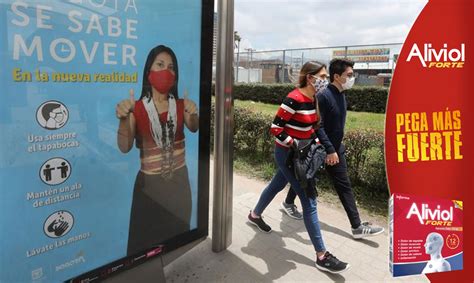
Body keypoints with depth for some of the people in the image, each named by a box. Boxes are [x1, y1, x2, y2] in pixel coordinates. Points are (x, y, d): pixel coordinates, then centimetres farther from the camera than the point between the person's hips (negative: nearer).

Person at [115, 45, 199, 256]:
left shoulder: (181, 105, 1)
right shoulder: (137, 108, -8)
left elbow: (194, 129, -14)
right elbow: (124, 147, -15)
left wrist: (193, 115, -36)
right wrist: (123, 119, -33)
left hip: (179, 179, 3)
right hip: (149, 182, -2)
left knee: (178, 234, 17)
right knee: (145, 239, 7)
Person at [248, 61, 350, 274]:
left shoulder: (313, 99, 4)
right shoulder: (294, 99, -22)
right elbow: (275, 128, -21)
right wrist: (294, 145, -21)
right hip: (287, 154, -9)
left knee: (277, 185, 25)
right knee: (309, 202, -6)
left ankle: (255, 215, 50)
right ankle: (322, 256, 5)